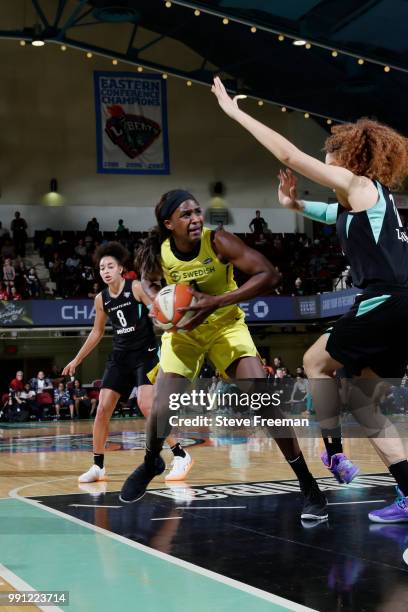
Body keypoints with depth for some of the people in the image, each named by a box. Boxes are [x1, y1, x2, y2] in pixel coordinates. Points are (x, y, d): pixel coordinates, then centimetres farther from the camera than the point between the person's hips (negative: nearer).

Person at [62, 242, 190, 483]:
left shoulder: (136, 288, -9)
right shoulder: (101, 299, 7)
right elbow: (97, 332, 19)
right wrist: (77, 360, 22)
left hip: (146, 353, -6)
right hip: (120, 356, 6)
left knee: (147, 405, -20)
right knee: (103, 409, -1)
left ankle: (181, 456, -10)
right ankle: (98, 466, 11)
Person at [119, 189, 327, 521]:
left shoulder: (218, 241, -25)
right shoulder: (158, 252, -16)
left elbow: (269, 275, -31)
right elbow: (150, 282, 9)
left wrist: (217, 301, -36)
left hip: (225, 325, -2)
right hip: (183, 330, 2)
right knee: (161, 409, -6)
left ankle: (308, 485, -6)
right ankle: (151, 464, 30)